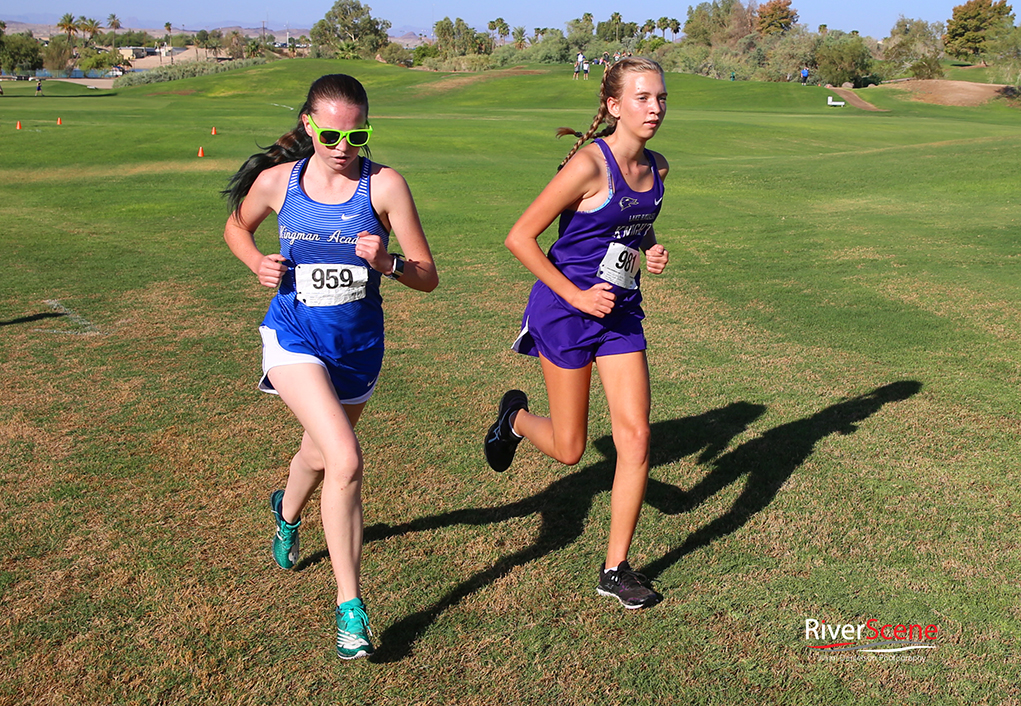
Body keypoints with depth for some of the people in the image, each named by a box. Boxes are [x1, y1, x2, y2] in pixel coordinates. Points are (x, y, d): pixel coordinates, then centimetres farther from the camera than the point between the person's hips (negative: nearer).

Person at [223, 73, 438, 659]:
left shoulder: (385, 185, -10)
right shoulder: (278, 180, -6)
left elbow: (428, 278, -8)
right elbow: (237, 226, 15)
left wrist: (386, 262, -28)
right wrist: (259, 263, -5)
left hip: (359, 342, 2)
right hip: (296, 336, -2)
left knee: (320, 454, 24)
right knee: (346, 461, -22)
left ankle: (287, 512, 61)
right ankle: (350, 605, -8)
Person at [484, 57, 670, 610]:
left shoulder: (656, 168, 4)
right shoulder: (588, 164, -18)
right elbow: (520, 238, -16)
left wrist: (651, 252, 1)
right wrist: (578, 296, -18)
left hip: (621, 313, 6)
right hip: (565, 311, -6)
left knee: (636, 438, -2)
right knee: (568, 450, 6)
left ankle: (616, 569, 13)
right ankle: (516, 416, 41)